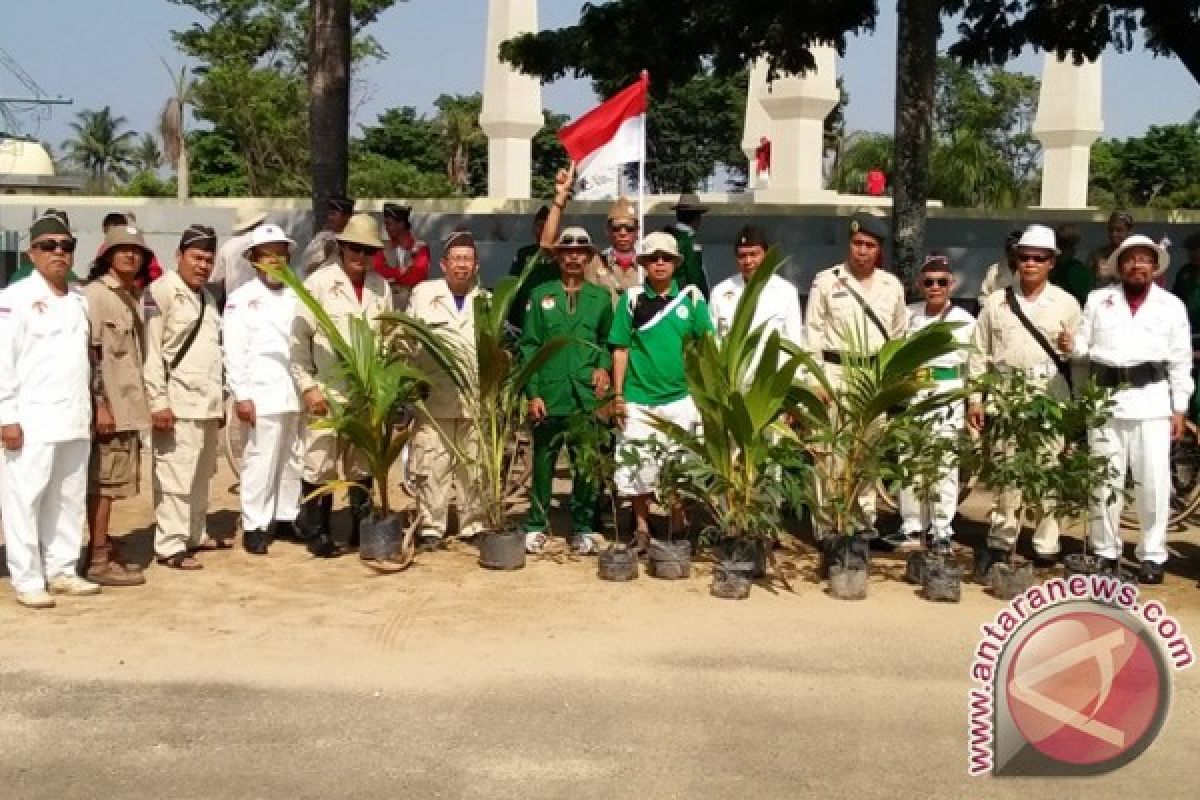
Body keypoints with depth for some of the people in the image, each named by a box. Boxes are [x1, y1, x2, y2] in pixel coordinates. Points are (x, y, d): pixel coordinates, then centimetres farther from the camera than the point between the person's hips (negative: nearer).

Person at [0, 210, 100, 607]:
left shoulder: (80, 299, 13)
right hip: (32, 420, -6)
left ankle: (62, 571, 22)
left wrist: (94, 400, 13)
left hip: (75, 419, 6)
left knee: (69, 499, 11)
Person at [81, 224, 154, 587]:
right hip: (107, 404, -8)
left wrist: (143, 402, 15)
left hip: (129, 405, 8)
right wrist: (99, 404, -20)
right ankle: (98, 561, 0)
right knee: (102, 482, -4)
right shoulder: (95, 294, -10)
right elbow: (87, 353, -16)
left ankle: (105, 550, 21)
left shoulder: (134, 297, 15)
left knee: (112, 482, 13)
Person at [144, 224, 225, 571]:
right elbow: (151, 351, -13)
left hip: (207, 403, 8)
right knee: (176, 476, -8)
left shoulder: (206, 295, 19)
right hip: (179, 403, -8)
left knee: (201, 475, 15)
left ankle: (194, 534, 26)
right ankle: (169, 546, -3)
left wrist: (220, 399, 19)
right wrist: (159, 401, -18)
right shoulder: (161, 291, -7)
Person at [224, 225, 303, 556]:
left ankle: (286, 519, 19)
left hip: (298, 394, 4)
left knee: (293, 460, 8)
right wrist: (242, 396, -9)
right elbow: (235, 351, -3)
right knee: (260, 461, -5)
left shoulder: (296, 296, 13)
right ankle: (254, 526, 2)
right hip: (263, 394, -4)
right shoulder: (243, 298, 2)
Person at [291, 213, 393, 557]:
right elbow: (299, 339, -6)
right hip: (326, 390, -4)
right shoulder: (319, 282, -5)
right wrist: (307, 387, -11)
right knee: (321, 464, -1)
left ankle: (362, 531, 23)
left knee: (363, 464, 12)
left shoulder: (380, 286, 7)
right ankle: (317, 534, 11)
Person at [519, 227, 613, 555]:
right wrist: (533, 393, -4)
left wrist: (603, 365, -5)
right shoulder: (540, 296, 6)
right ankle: (536, 526, 16)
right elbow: (529, 346, 3)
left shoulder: (601, 297, 9)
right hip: (549, 397, -1)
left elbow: (607, 340, 16)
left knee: (587, 466, 4)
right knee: (543, 464, 5)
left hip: (588, 397, 1)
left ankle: (583, 529, 15)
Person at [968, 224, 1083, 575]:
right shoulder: (996, 302, 6)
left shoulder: (1067, 304, 4)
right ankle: (1000, 541, 11)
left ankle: (1045, 546, 12)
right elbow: (980, 354, 7)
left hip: (1050, 399, -1)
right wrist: (975, 399, 1)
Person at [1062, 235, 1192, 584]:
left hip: (1152, 401, -1)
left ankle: (1152, 556, 8)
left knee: (1154, 482, -2)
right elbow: (1086, 343, 11)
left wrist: (1179, 408, 1)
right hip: (1105, 398, 1)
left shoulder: (1172, 305, 8)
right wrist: (1073, 346, -13)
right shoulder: (1098, 299, 11)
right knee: (1104, 480, 6)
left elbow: (1180, 362, 7)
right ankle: (1105, 552, 17)